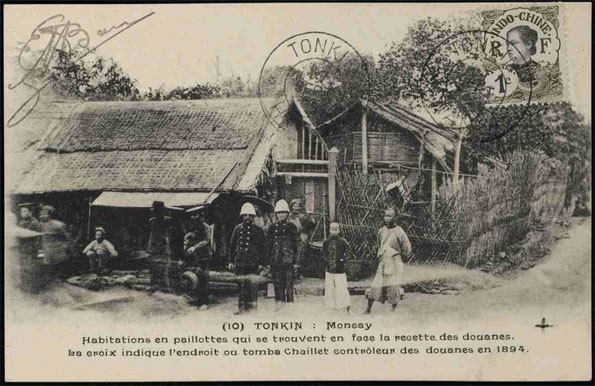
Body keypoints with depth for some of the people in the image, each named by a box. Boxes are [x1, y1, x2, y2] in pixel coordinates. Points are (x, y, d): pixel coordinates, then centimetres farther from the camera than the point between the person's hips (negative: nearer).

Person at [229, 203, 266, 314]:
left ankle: (252, 304, 9)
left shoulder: (258, 230, 5)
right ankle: (242, 306, 7)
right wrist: (231, 261, 8)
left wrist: (261, 263, -1)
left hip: (253, 262, -2)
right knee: (241, 285, 2)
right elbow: (232, 246, 13)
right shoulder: (237, 229, 10)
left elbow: (262, 248, 5)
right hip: (240, 262, 2)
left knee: (252, 284, -2)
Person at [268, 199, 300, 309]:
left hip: (288, 261, -3)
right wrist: (268, 262, 9)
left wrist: (295, 262, -5)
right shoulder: (272, 228, 11)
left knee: (289, 284, -2)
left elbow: (296, 245, 1)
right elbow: (269, 246, 14)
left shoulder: (292, 227, 3)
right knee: (277, 284, 5)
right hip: (275, 261, 3)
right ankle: (278, 304, 12)